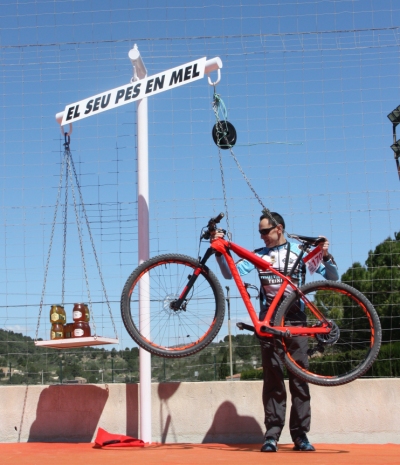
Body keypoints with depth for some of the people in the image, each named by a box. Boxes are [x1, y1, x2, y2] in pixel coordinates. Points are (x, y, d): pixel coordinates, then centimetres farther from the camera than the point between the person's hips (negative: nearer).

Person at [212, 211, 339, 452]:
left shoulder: (300, 251, 5)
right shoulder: (259, 254, 10)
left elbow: (333, 277, 2)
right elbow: (231, 272, 2)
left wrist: (327, 256, -17)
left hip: (295, 320, -1)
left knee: (299, 377, -1)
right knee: (273, 378, -1)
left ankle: (300, 434, 6)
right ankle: (272, 434, 1)